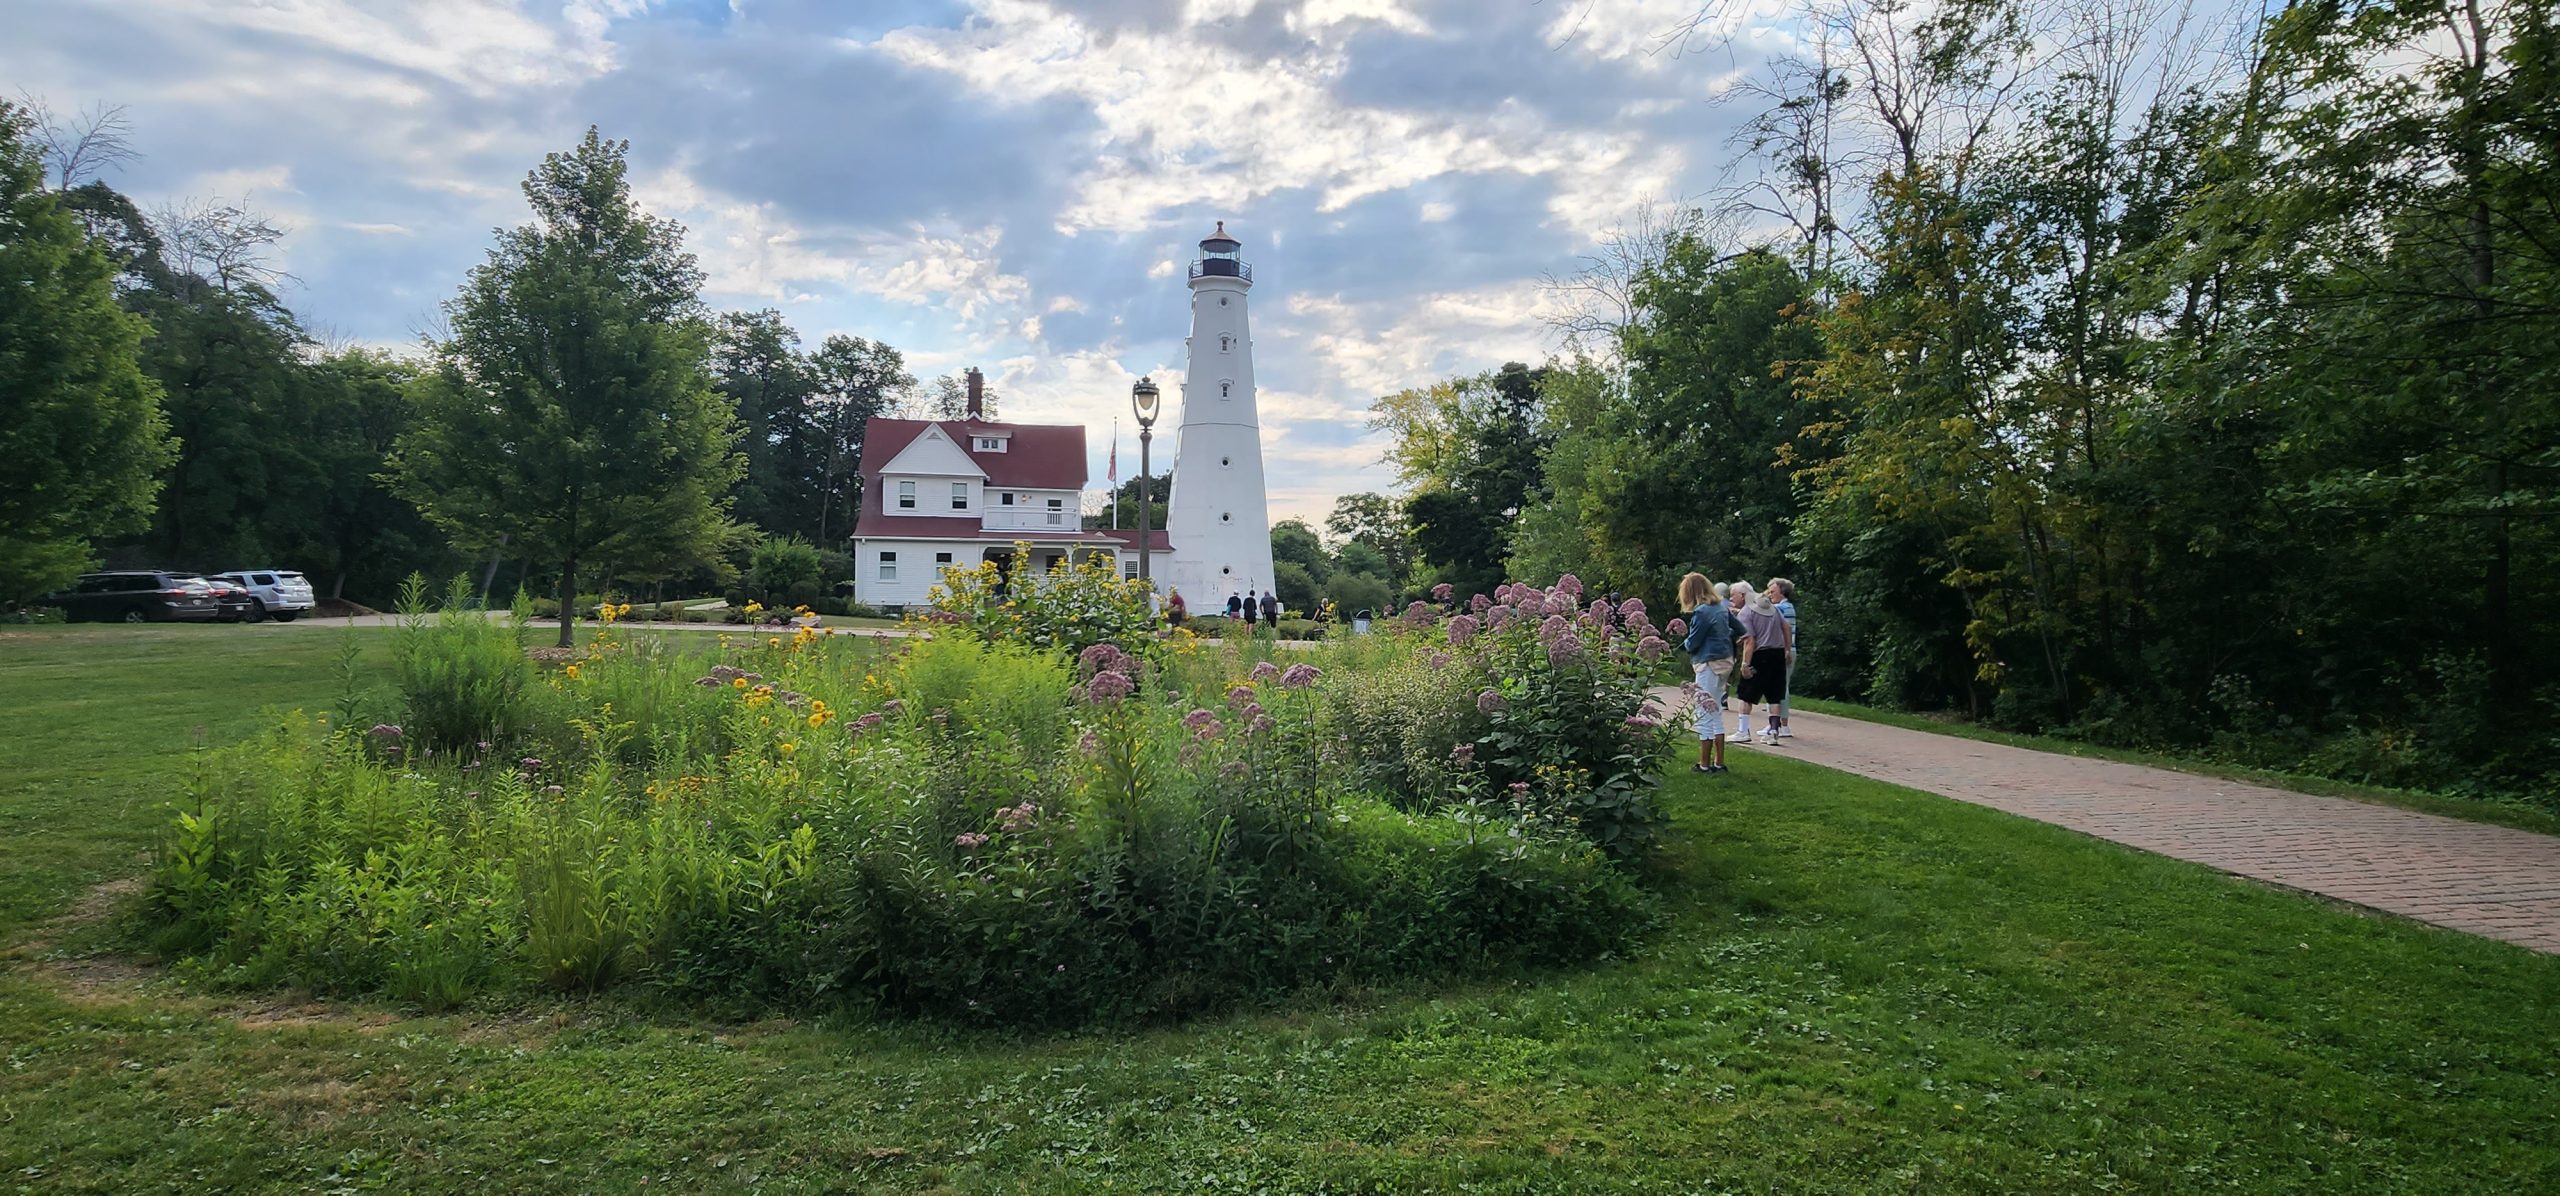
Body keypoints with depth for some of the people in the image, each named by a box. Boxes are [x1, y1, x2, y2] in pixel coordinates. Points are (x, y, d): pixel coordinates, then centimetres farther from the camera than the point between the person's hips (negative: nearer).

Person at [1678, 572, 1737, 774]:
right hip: (1724, 662, 9)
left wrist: (1684, 644, 7)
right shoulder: (1721, 608, 8)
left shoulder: (1701, 612, -17)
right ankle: (1719, 762, 20)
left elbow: (1692, 643, -13)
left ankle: (1704, 764, 5)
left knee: (1705, 714, -1)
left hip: (1709, 666, -9)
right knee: (1716, 713, 16)